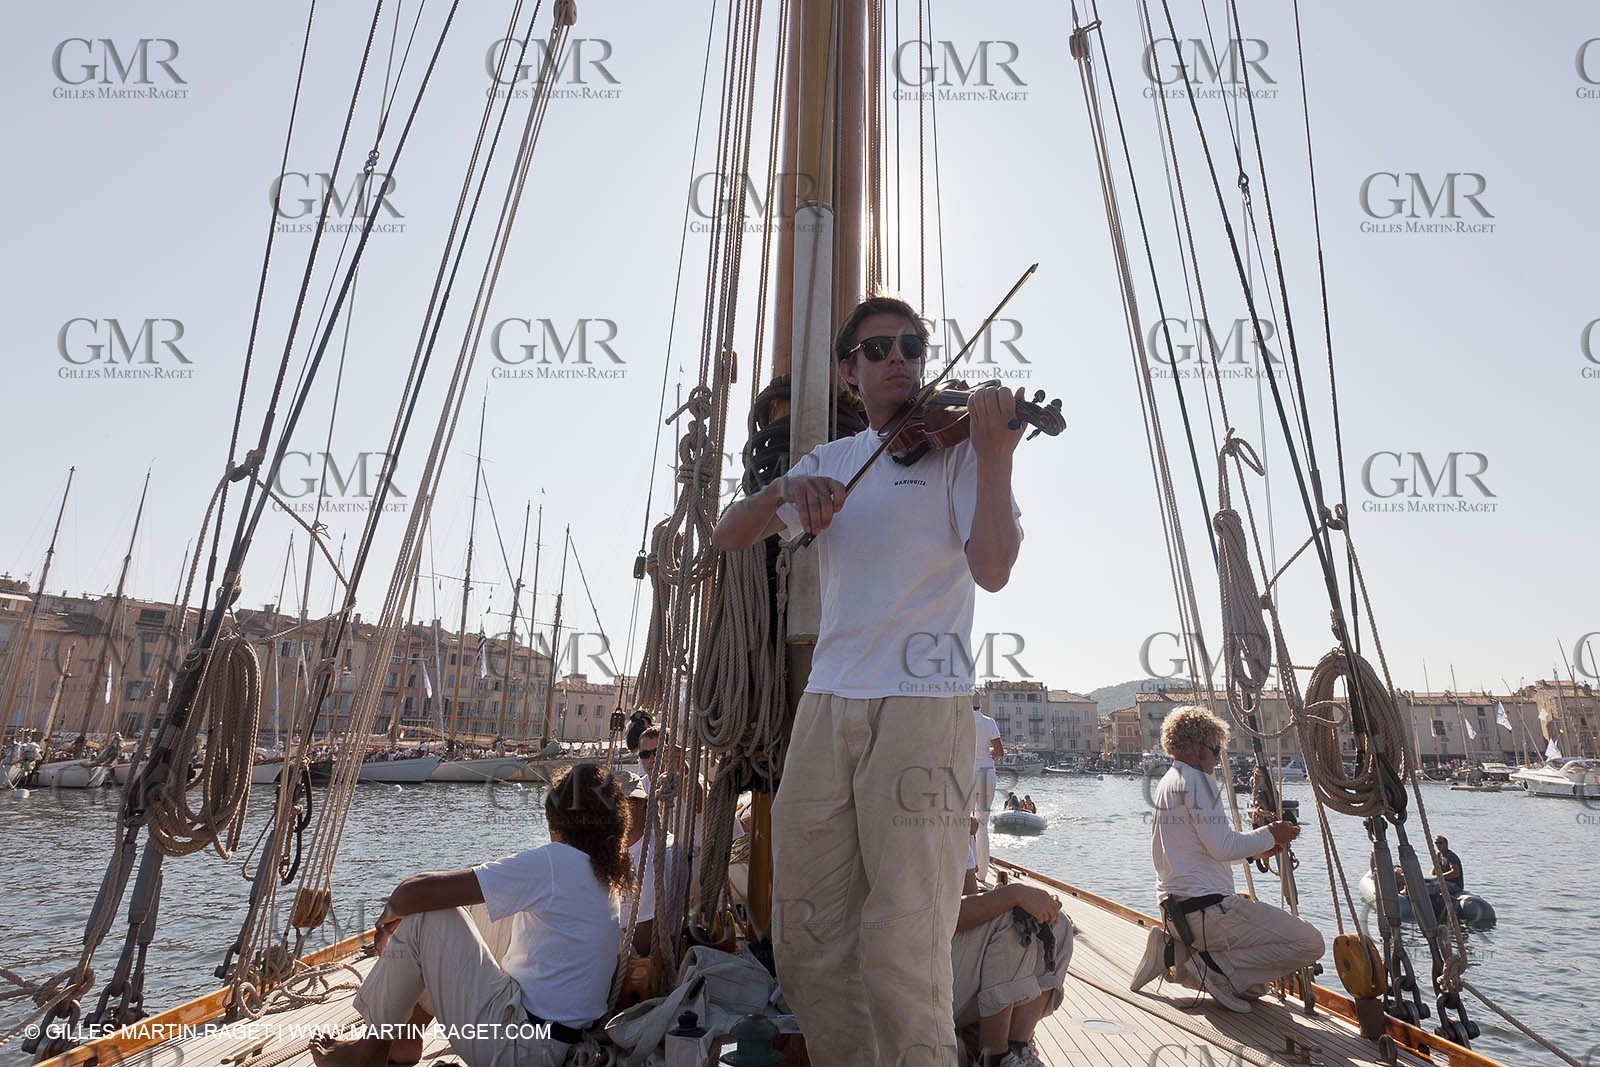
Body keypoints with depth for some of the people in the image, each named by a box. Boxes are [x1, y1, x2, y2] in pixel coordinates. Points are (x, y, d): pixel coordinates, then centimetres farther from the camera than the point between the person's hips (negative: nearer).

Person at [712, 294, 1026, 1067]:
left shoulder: (956, 447, 4)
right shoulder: (826, 461, 18)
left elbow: (992, 569, -10)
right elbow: (727, 537, 8)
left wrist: (996, 453, -18)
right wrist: (784, 491, -10)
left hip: (922, 706, -4)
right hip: (827, 705, 5)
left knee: (900, 945, -4)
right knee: (806, 939, 10)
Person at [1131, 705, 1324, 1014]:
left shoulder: (1165, 783, 17)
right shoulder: (1197, 781, -12)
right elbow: (1222, 847, -18)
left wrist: (1253, 850, 20)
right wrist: (1269, 835, -2)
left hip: (1174, 913, 9)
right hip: (1207, 909, -9)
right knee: (1310, 943, -4)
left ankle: (1175, 950, 9)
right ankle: (1213, 966, -8)